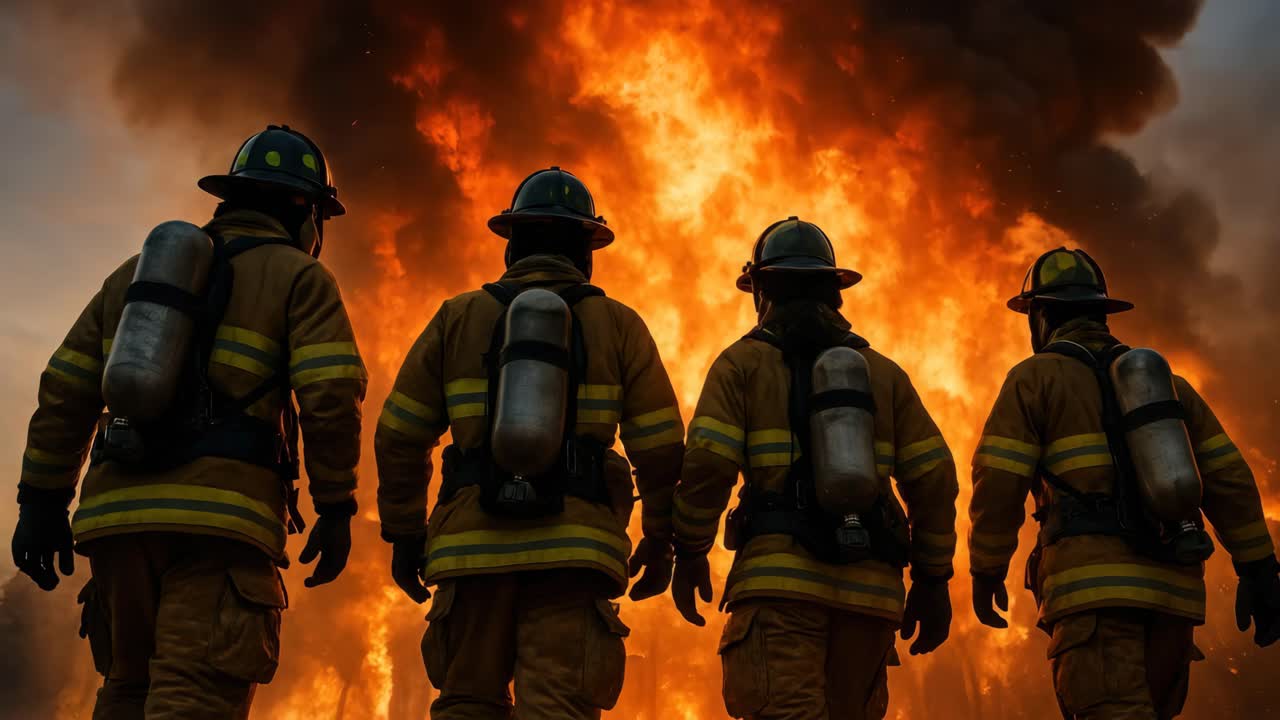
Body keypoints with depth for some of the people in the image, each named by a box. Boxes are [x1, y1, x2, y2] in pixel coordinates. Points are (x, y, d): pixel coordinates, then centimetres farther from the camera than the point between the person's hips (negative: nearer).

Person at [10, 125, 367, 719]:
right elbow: (331, 397, -7)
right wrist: (335, 508, -1)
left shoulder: (136, 270, 24)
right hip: (222, 516, -5)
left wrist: (42, 499, 18)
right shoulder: (299, 277, 7)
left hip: (116, 511, 6)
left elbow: (65, 391, 18)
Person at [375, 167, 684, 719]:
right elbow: (661, 446, 3)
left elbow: (399, 437, 8)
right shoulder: (618, 324, 8)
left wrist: (403, 532, 16)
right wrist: (661, 539, 14)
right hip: (573, 551, -1)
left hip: (474, 547, 1)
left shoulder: (459, 317, 11)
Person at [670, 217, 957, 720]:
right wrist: (932, 579, 14)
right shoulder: (883, 371, 16)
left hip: (780, 579, -4)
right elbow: (934, 477, 9)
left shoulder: (743, 362, 6)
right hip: (870, 587, 4)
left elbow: (707, 465, -7)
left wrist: (689, 554, 4)